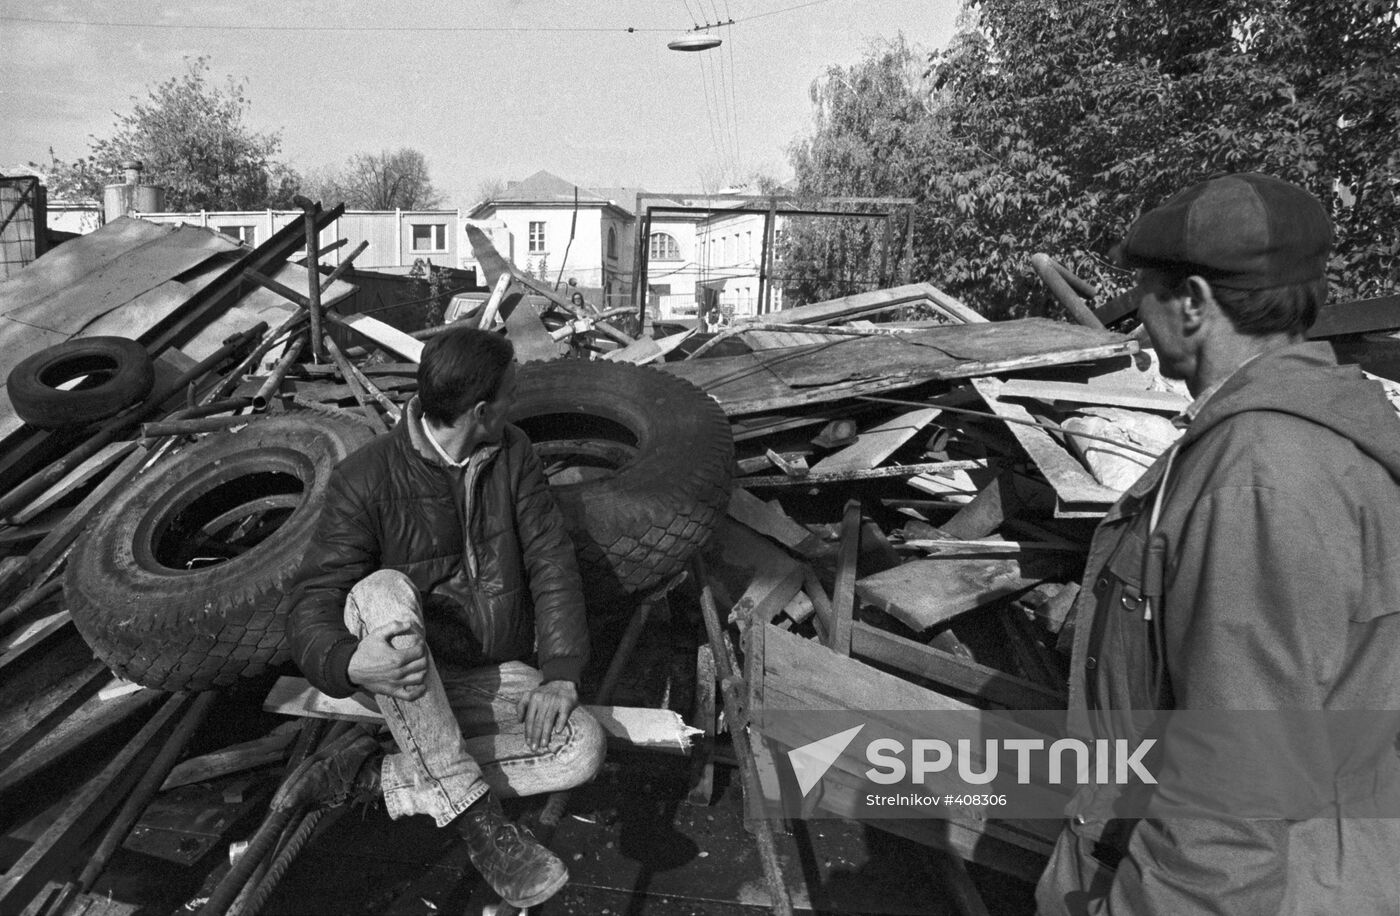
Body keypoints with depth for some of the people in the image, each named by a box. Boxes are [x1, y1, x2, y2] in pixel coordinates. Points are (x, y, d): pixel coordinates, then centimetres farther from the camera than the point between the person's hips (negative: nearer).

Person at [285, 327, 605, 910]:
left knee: (583, 748, -22)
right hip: (399, 670, -3)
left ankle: (382, 775, -11)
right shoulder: (365, 479, -14)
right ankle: (477, 818, -29)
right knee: (384, 592, -36)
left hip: (488, 679, 3)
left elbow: (551, 561, -5)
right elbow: (313, 605, -17)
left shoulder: (512, 453, -3)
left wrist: (560, 672, -17)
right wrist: (349, 665, -40)